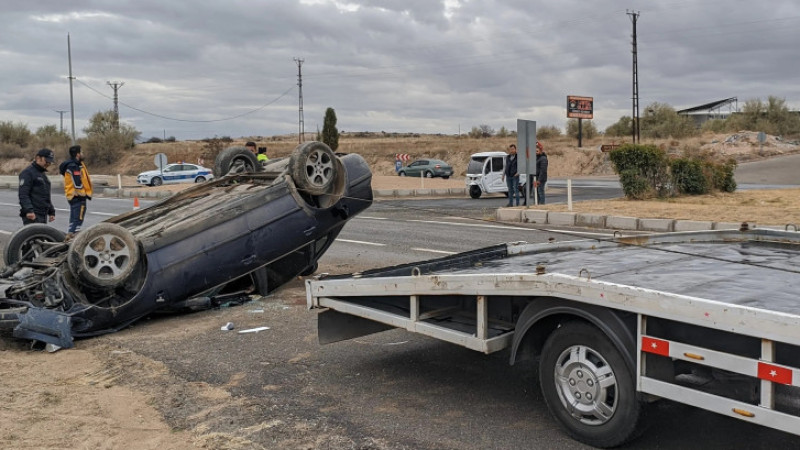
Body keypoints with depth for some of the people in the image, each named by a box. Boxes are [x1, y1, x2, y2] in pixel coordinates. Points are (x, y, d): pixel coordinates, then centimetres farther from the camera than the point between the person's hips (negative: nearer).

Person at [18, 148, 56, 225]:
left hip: (43, 215, 9)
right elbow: (23, 195, -17)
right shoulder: (28, 172, -7)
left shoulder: (43, 174, 22)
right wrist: (29, 210, -26)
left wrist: (51, 211, 23)